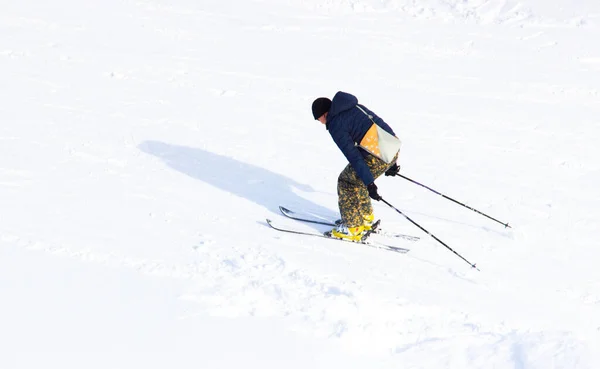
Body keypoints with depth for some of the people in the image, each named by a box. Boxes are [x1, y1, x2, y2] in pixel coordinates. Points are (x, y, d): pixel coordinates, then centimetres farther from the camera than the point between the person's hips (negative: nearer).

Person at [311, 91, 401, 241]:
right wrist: (392, 162, 28)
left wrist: (369, 183, -14)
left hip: (377, 157, -9)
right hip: (394, 147, 9)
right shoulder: (355, 107, 20)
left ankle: (352, 228, 14)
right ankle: (365, 219, 36)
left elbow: (353, 156, -12)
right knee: (356, 179, 26)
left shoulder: (335, 125, -6)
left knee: (346, 182, 10)